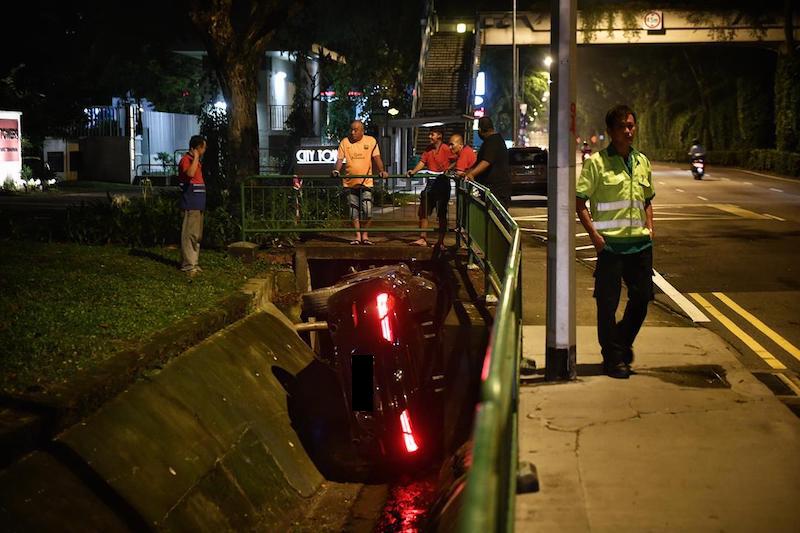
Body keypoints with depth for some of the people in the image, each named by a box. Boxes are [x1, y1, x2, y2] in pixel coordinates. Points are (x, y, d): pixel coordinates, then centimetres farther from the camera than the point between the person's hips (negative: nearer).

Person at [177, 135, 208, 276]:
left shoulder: (195, 161, 19)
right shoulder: (186, 160, -10)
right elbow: (189, 173, -32)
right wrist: (196, 157, -24)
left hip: (198, 204, 10)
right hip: (191, 204, -10)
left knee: (197, 235, 14)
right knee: (190, 234, -9)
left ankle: (193, 263, 21)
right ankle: (188, 265, -8)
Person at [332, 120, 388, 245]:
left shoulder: (371, 141, 1)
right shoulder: (345, 142, 4)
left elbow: (376, 158, -3)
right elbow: (340, 159, 2)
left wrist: (381, 171, -19)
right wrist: (337, 170, -17)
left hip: (366, 182, -2)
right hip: (350, 182, 2)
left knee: (367, 211, -9)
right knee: (354, 211, 6)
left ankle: (365, 234, 7)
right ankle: (357, 236, 15)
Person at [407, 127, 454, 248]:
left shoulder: (446, 149, -9)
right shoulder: (428, 149, 10)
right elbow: (422, 162, 6)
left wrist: (449, 169, -20)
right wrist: (413, 171, -10)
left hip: (442, 183, -6)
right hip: (431, 183, 6)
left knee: (442, 215, 3)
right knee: (423, 213, 3)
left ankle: (441, 242, 9)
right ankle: (422, 239, 8)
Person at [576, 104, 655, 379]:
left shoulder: (642, 162, 12)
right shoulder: (597, 162, -6)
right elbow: (579, 202, -7)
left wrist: (649, 228, 9)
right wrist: (594, 234, -14)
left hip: (640, 243, 5)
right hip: (610, 243, -5)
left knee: (641, 298, 10)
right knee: (607, 302, 0)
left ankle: (622, 342, 34)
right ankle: (613, 358, 13)